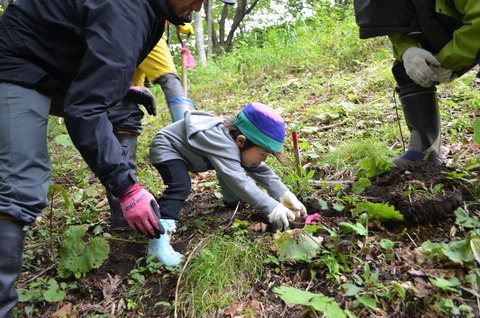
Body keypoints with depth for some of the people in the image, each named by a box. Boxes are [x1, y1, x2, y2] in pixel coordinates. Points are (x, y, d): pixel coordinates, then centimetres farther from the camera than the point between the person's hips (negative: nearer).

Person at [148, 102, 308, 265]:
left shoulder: (236, 143, -11)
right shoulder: (223, 145, -40)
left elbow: (261, 171, -7)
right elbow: (239, 181, -44)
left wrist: (284, 195, -16)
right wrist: (271, 208, -43)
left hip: (188, 151, 9)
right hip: (166, 148, -9)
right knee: (180, 186, -33)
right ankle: (159, 237, -35)